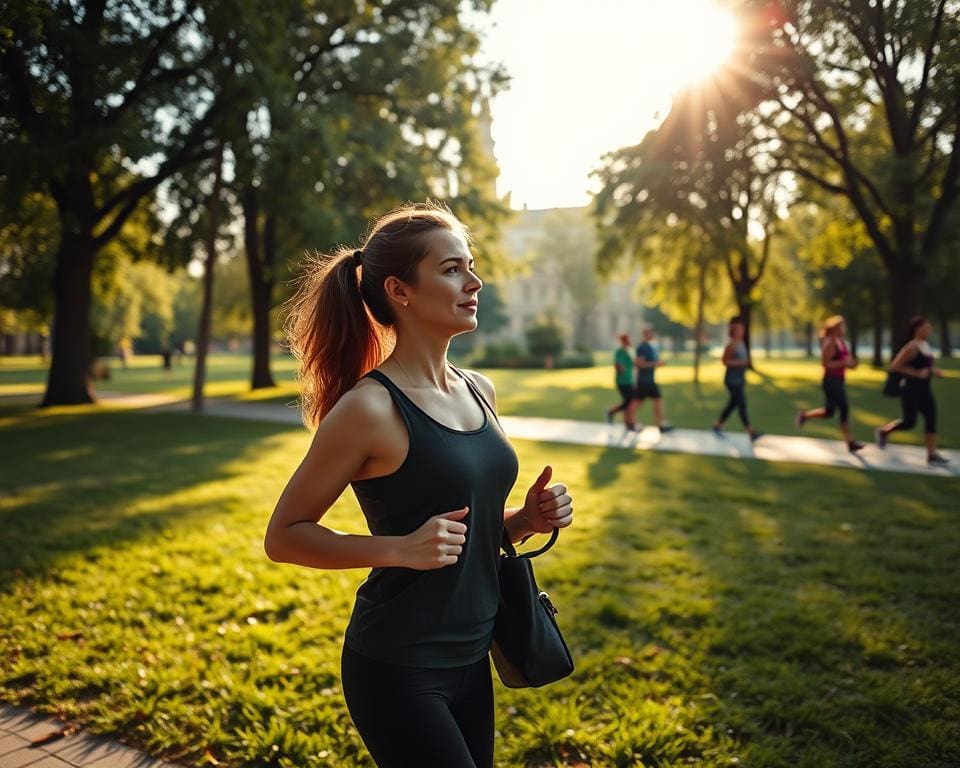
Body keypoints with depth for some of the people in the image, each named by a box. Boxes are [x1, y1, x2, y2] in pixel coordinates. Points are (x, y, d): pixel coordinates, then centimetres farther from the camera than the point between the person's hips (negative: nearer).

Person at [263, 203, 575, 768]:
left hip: (471, 658, 7)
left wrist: (528, 518, -4)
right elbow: (283, 537, -11)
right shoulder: (369, 408, -18)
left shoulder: (480, 392, 3)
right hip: (398, 669, -7)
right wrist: (399, 549, -23)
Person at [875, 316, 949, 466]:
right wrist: (916, 373, -22)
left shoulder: (926, 345, 10)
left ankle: (932, 455, 5)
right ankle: (883, 431, 24)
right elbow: (895, 366, -20)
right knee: (909, 422, -2)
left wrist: (933, 371, 7)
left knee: (931, 420, 1)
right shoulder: (911, 348, -16)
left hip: (924, 389, 8)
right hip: (910, 389, -8)